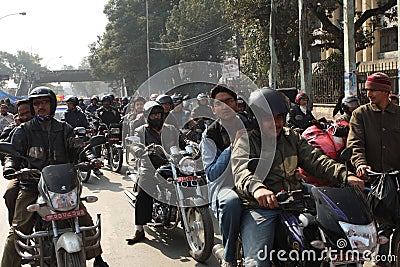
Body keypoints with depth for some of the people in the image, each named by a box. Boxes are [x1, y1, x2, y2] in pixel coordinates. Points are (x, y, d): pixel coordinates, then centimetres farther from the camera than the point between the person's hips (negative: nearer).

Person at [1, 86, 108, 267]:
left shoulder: (64, 129, 14)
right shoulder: (23, 130, 8)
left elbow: (76, 150, 10)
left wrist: (90, 159, -10)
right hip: (31, 186, -1)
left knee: (85, 221, 0)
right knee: (18, 229, -10)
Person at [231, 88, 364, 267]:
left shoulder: (292, 137, 18)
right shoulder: (246, 141, -2)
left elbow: (315, 160, 8)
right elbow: (241, 170, -20)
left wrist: (344, 175, -10)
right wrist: (256, 188, -43)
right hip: (259, 207, -5)